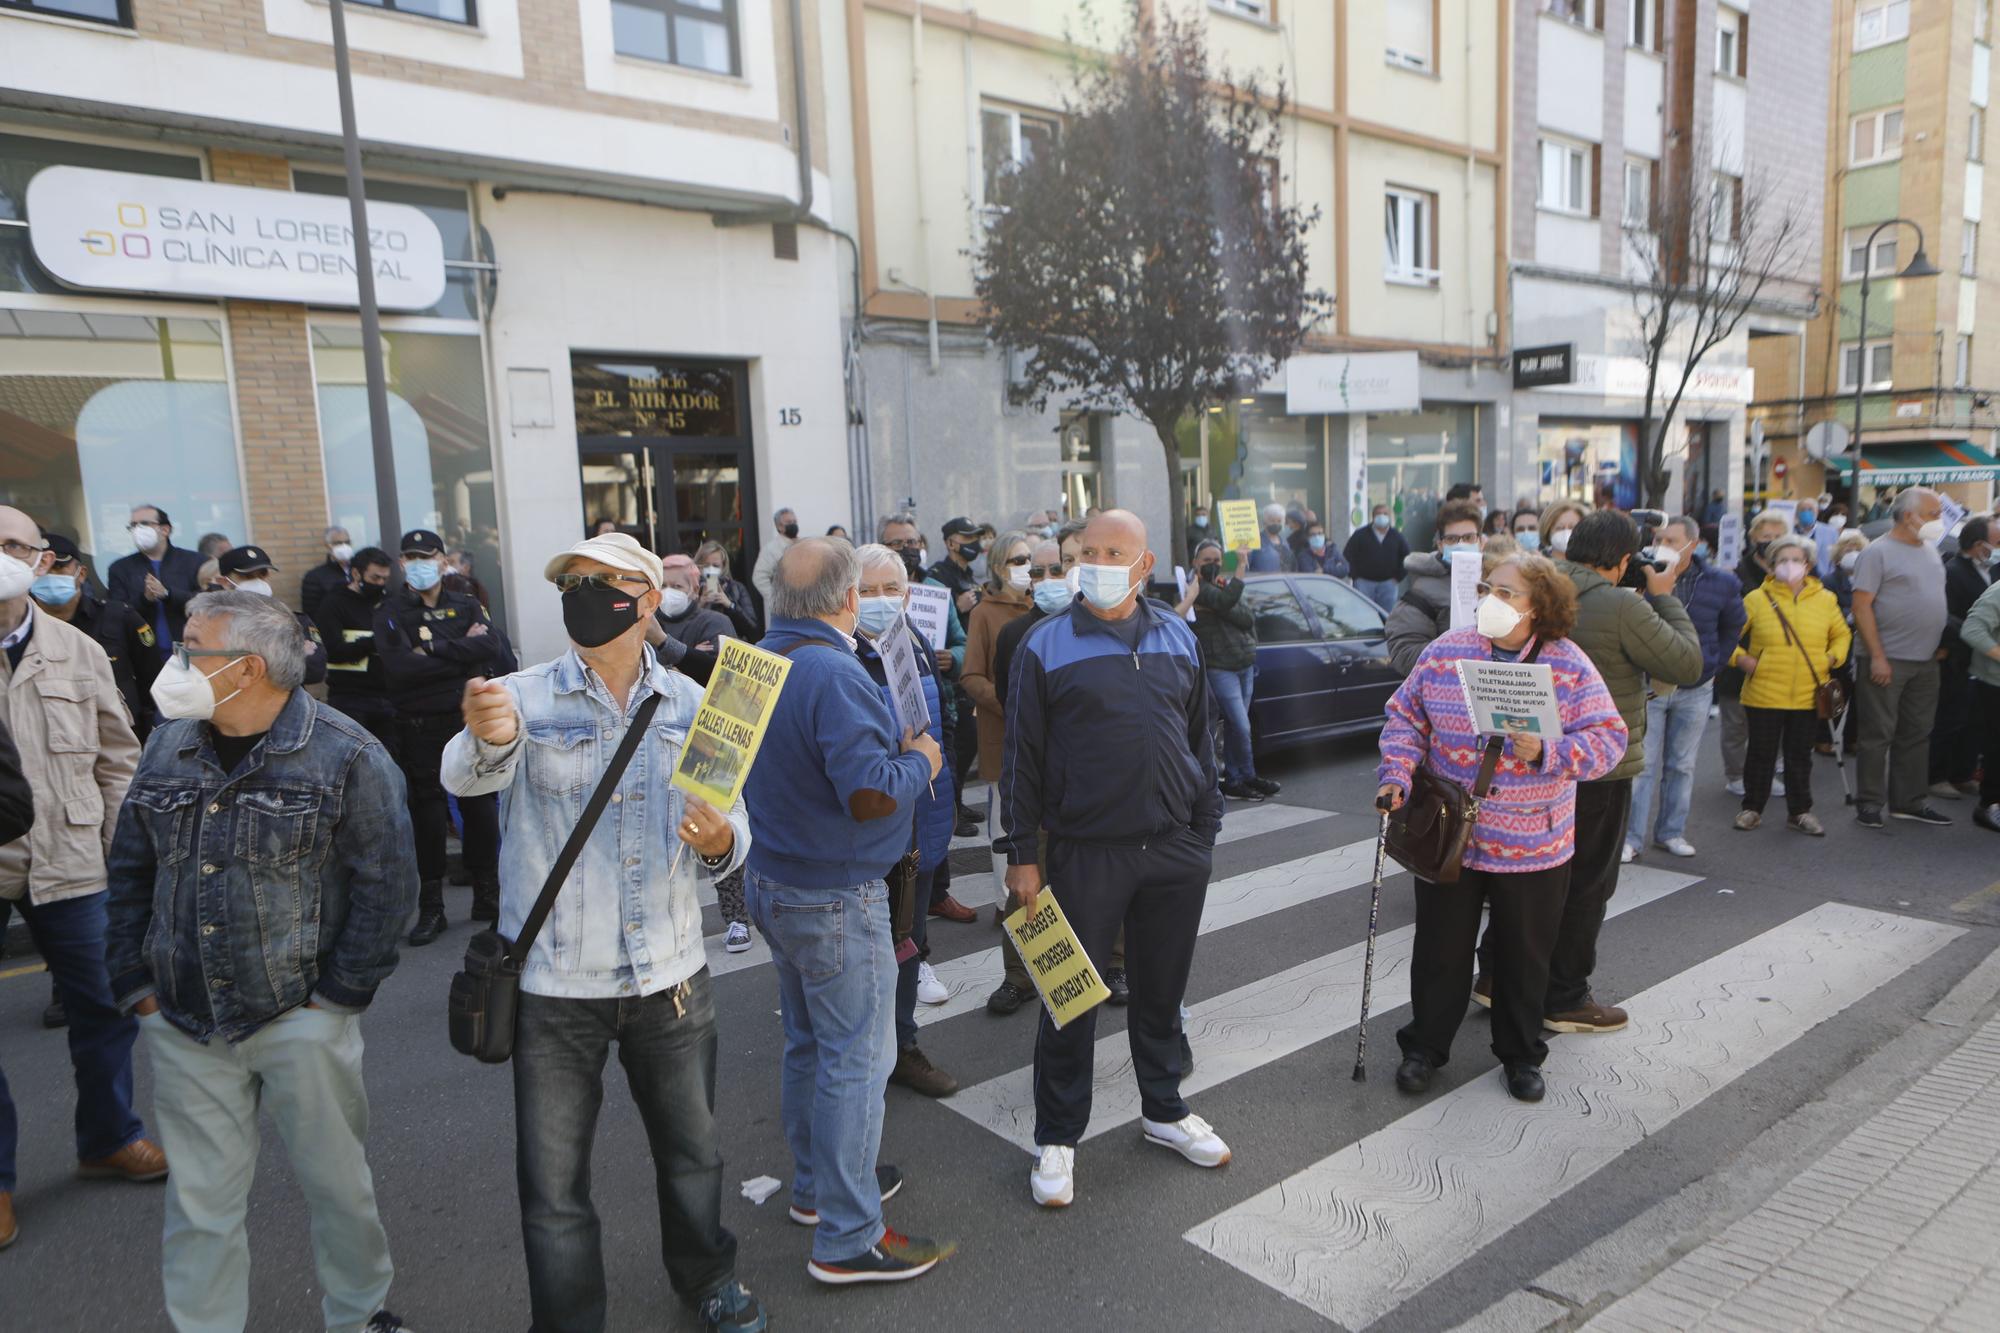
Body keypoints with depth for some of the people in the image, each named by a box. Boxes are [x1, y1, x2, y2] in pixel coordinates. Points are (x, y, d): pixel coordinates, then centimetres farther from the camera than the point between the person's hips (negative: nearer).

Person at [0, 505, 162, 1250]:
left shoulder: (77, 652, 5)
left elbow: (118, 755, 8)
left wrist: (120, 845, 3)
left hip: (69, 861, 2)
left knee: (103, 1004, 10)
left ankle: (107, 1138, 30)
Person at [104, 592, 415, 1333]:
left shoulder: (346, 757, -11)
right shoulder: (170, 749, 5)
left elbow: (386, 887, -10)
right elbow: (130, 871, 13)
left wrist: (339, 992, -10)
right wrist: (133, 980, 8)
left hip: (300, 1020, -4)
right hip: (184, 1024, 4)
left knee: (337, 1183, 11)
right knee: (200, 1201, 12)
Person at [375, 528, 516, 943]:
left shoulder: (465, 607, 9)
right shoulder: (391, 613, 1)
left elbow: (492, 646, -11)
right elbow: (399, 668, -15)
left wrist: (435, 650, -16)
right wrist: (463, 652, -12)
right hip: (420, 727, -2)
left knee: (481, 807, 7)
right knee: (427, 814, 3)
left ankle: (487, 896, 20)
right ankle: (431, 907, 14)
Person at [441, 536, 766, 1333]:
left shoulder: (689, 705, 0)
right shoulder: (527, 698, -8)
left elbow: (734, 824, 2)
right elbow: (466, 777, -29)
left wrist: (720, 841, -22)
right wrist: (487, 739, -52)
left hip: (670, 974, 3)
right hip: (556, 985, -2)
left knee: (691, 1148, 21)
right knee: (553, 1183, 9)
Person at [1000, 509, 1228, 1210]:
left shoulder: (1179, 638, 7)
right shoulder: (1046, 645, -5)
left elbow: (1200, 738, 14)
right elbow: (1021, 757, -4)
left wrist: (1205, 830, 12)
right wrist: (1022, 855, -6)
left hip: (1176, 849, 4)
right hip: (1085, 853, -3)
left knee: (1162, 988, 17)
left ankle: (1165, 1110, 37)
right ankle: (1057, 1138, 21)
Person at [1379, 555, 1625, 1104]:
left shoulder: (1570, 667, -8)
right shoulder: (1444, 652, -3)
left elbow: (1608, 738, -11)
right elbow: (1406, 717, 4)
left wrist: (1546, 753, -27)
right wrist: (1396, 774, -10)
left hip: (1533, 846, -1)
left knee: (1525, 955, 15)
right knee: (1441, 949, 11)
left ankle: (1521, 1054, 36)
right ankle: (1424, 1046, 30)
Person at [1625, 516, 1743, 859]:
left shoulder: (1719, 584, -4)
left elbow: (1732, 627, 14)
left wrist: (1712, 665, 10)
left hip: (1695, 690, 3)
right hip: (1647, 686, -2)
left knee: (1682, 766, 11)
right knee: (1642, 765, -3)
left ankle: (1671, 832, 22)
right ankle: (1632, 838, 2)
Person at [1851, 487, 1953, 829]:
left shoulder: (1930, 550, 14)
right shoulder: (1878, 552, -9)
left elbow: (1936, 599, 22)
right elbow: (1861, 606, -15)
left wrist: (1939, 644, 14)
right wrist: (1877, 657, -18)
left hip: (1926, 661, 7)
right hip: (1887, 660, -7)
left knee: (1917, 734, 12)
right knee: (1878, 735, -1)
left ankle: (1909, 801, 21)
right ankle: (1869, 803, 8)